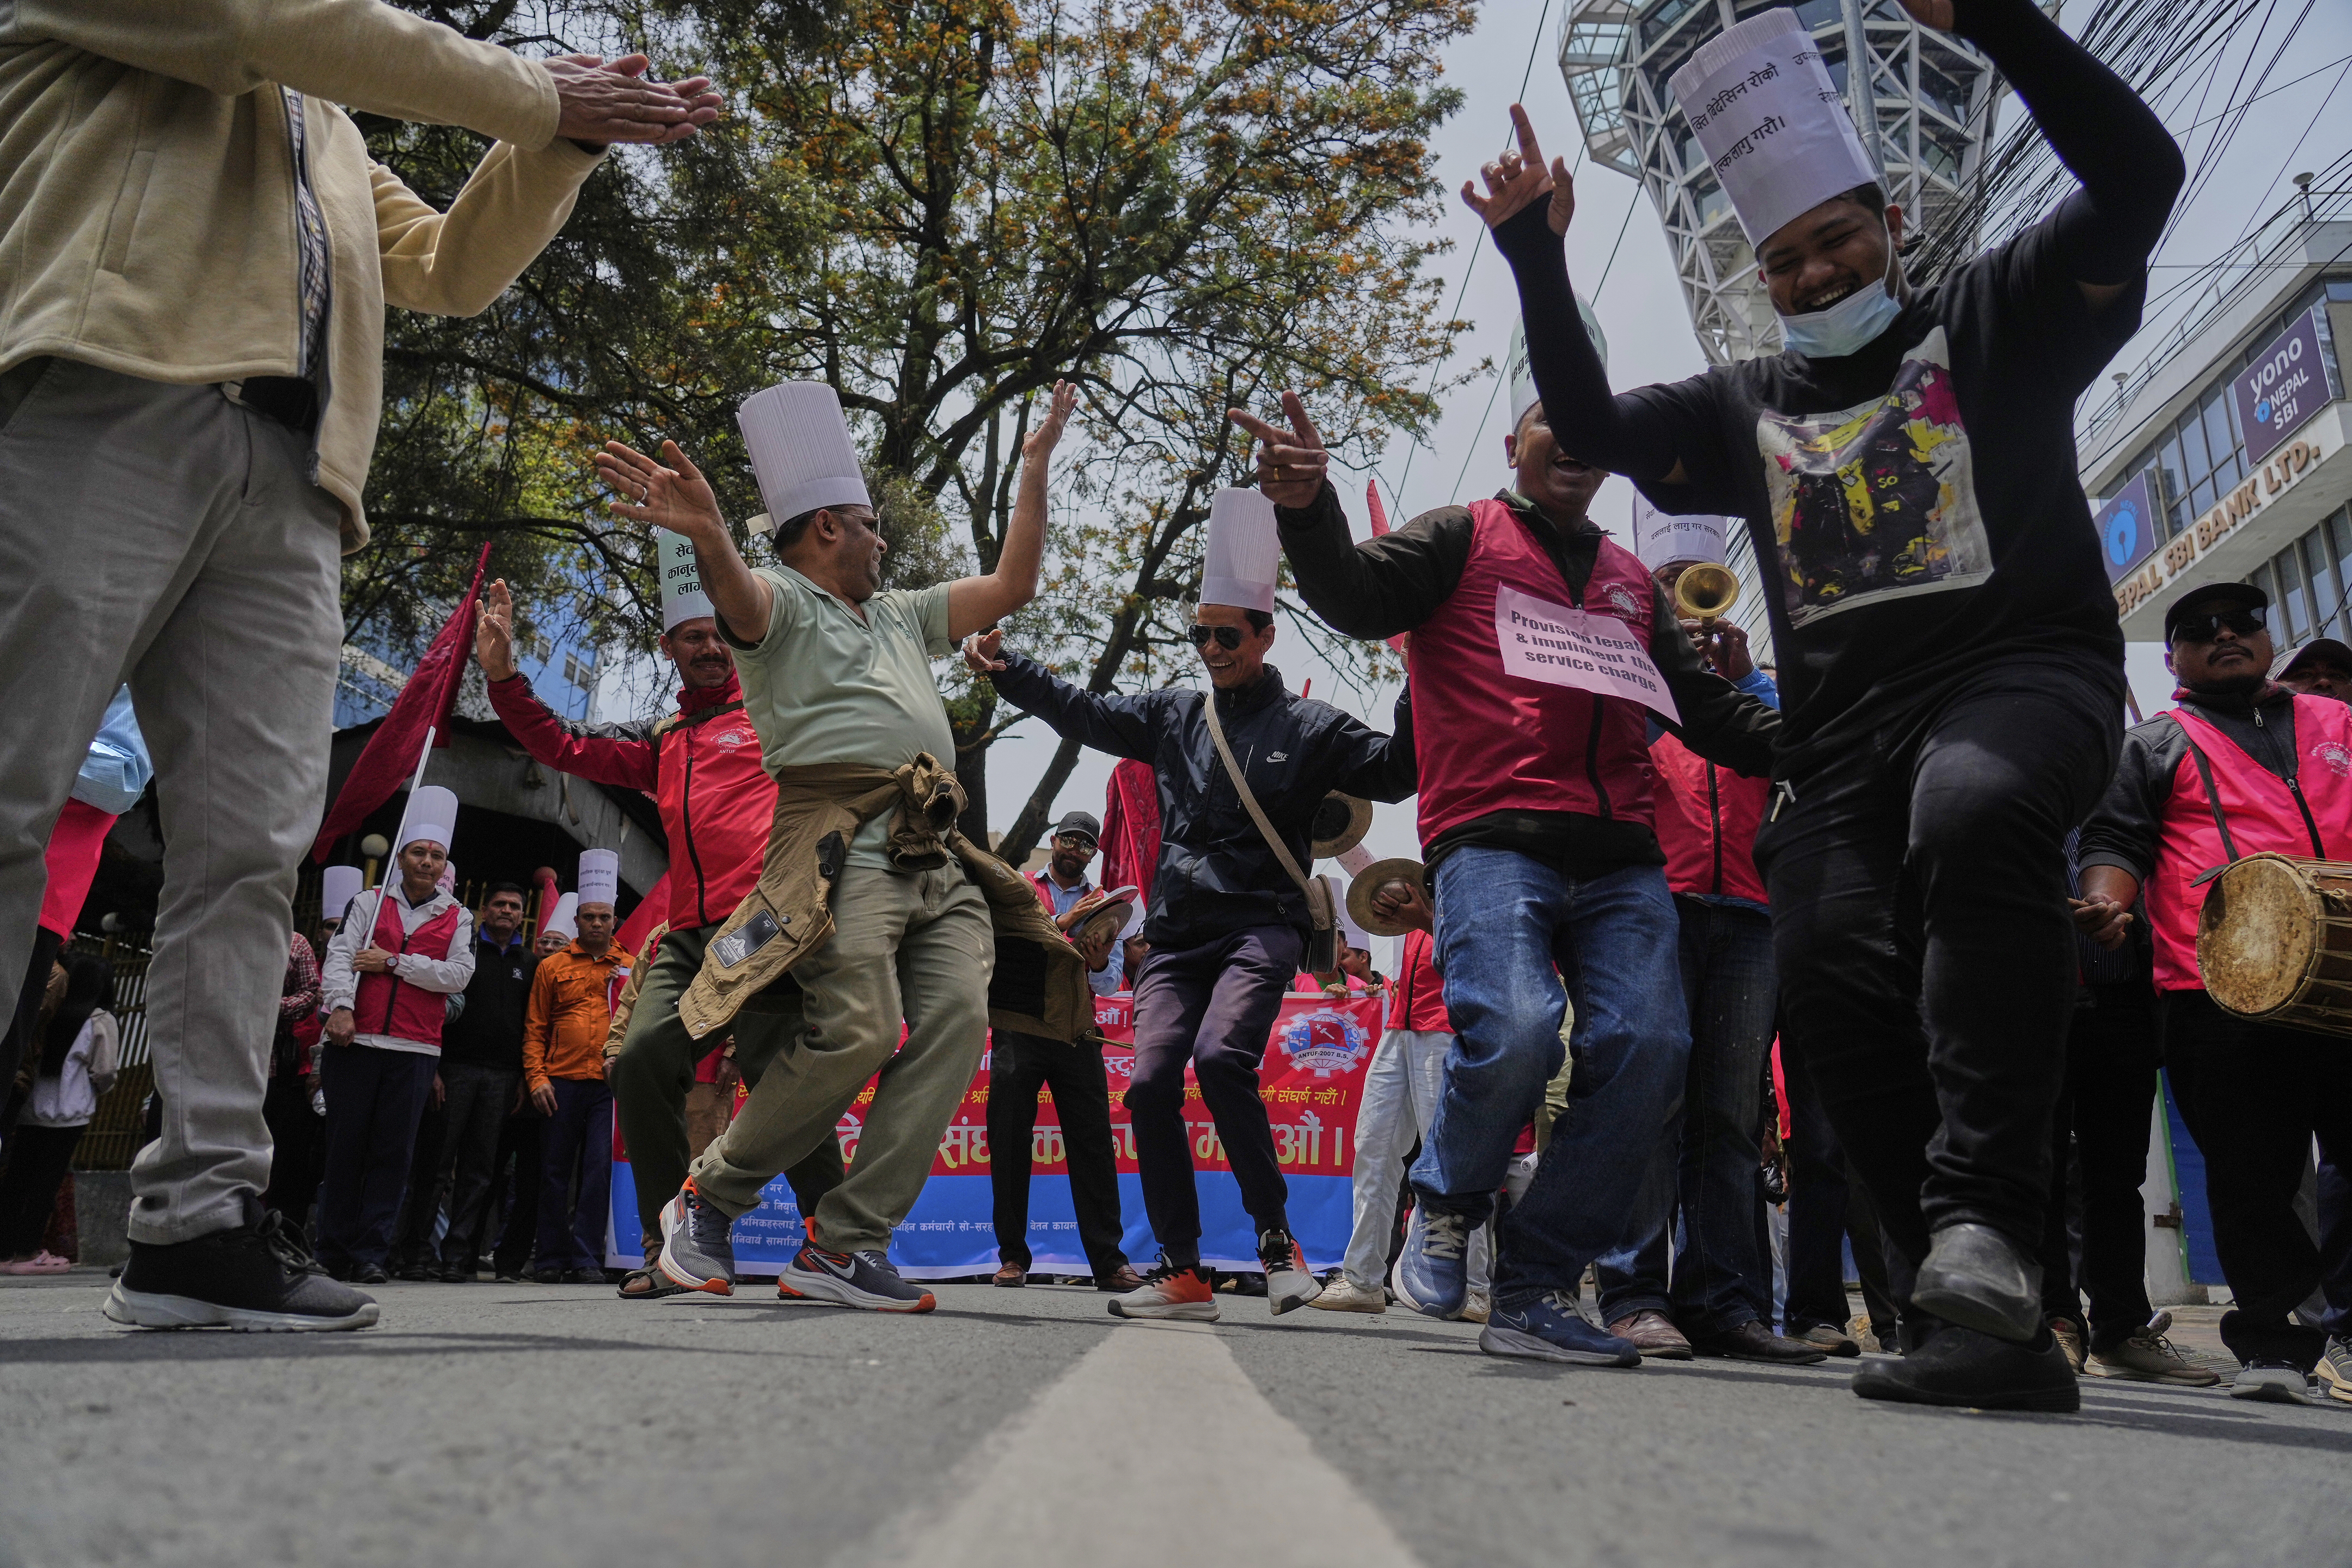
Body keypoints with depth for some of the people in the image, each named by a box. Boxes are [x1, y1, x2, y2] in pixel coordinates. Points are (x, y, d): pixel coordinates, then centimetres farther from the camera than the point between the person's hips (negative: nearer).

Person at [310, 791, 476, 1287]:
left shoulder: (458, 919, 11)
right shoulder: (368, 903, 12)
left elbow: (458, 975, -1)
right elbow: (340, 955, 0)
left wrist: (393, 962, -6)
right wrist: (340, 1006, -16)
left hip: (415, 1051, 0)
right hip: (355, 1042, 0)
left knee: (393, 1153, -1)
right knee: (345, 1148, 4)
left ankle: (370, 1255, 5)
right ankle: (333, 1254, 13)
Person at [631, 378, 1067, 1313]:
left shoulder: (900, 615, 34)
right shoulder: (783, 599, 10)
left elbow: (1011, 587, 35)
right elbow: (735, 589, -14)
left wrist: (1036, 462, 36)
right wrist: (706, 533, -39)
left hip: (940, 857, 7)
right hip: (844, 844, -7)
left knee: (957, 1022, -14)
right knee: (858, 1031, -21)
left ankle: (844, 1246, -12)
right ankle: (708, 1199, 3)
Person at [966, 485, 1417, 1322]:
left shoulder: (1307, 726, 7)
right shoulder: (1173, 713, 18)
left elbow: (1393, 772, 0)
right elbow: (1084, 714, 22)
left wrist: (1418, 696, -16)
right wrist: (1007, 670, 11)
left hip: (1261, 925, -4)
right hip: (1176, 931, 5)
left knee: (1220, 1056, -27)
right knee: (1151, 1081, -9)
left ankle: (1276, 1237, -9)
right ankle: (1181, 1270, 1)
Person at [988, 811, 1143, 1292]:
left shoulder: (1104, 905, 16)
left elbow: (1111, 984, 8)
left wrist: (1099, 963, -15)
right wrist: (1063, 923, -15)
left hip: (1076, 1032, 1)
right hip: (1019, 1027, -1)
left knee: (1094, 1144, -3)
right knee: (1009, 1142, 0)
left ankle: (1109, 1261, -2)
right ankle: (1012, 1256, 8)